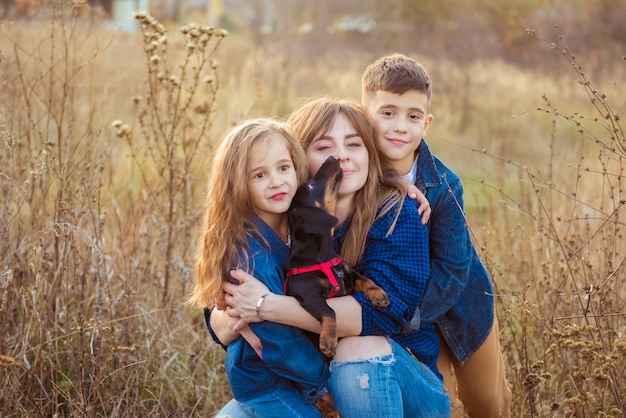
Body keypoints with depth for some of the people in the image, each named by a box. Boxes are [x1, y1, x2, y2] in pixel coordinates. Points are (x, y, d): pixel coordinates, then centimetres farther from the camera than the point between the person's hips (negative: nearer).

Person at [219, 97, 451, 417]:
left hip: (403, 386, -2)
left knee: (360, 347, -32)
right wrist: (237, 318, -29)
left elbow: (384, 311, -28)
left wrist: (268, 307, -30)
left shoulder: (396, 214, -12)